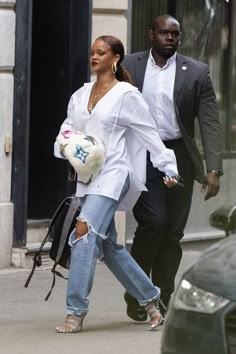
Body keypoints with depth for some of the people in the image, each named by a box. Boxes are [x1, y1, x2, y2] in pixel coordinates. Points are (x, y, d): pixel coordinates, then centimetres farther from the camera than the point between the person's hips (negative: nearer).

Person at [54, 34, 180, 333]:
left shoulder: (126, 95, -3)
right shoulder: (80, 95, 14)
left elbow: (149, 134, -2)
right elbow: (68, 127, 19)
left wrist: (169, 169, -2)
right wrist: (65, 145, -4)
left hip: (112, 175, -7)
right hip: (87, 176, 7)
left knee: (85, 233, -20)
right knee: (108, 246, 10)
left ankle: (76, 312, -20)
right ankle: (149, 297, 27)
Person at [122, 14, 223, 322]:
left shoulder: (196, 73, 2)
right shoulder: (129, 66, 4)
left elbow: (210, 123, -1)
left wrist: (214, 169, -10)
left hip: (178, 157, 2)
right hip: (140, 156, -1)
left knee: (173, 232, 4)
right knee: (153, 221, -16)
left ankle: (162, 301, 16)